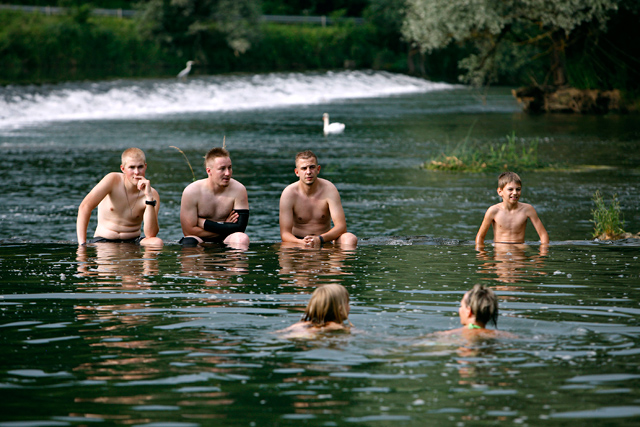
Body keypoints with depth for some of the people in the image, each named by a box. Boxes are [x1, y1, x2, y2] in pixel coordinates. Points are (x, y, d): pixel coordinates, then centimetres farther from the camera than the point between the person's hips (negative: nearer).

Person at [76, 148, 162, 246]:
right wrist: (82, 244, -23)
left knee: (157, 242, -29)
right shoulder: (113, 180, -8)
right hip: (103, 241, -1)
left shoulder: (153, 195, -5)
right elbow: (85, 207, -13)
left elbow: (151, 235, -17)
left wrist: (149, 197, -24)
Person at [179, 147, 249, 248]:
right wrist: (225, 227, -12)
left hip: (224, 240, 1)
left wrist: (203, 222, -14)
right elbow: (189, 231, -13)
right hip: (200, 240, -1)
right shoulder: (192, 191, -12)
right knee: (188, 244, -35)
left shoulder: (238, 190, -9)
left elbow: (240, 228, -13)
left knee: (242, 239, -32)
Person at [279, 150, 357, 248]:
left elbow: (341, 226, -14)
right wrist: (301, 243, -35)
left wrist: (319, 239, -32)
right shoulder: (289, 193, -10)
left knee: (350, 239, -29)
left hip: (325, 240, 0)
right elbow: (285, 233, -12)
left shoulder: (329, 189, -8)